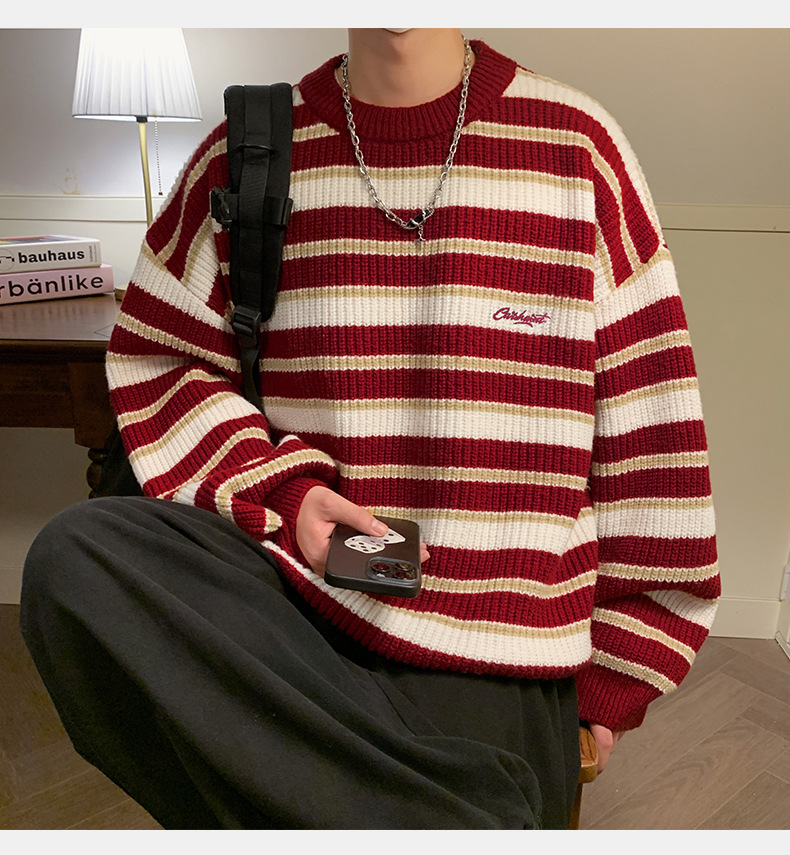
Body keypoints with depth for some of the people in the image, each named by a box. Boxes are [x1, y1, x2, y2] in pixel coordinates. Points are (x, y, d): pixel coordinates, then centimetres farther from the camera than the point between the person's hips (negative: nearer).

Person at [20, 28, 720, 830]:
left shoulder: (579, 145, 2)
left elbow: (646, 417, 3)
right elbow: (154, 358, 12)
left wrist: (617, 670, 6)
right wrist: (282, 490, -7)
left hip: (485, 647, -3)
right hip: (297, 576, 4)